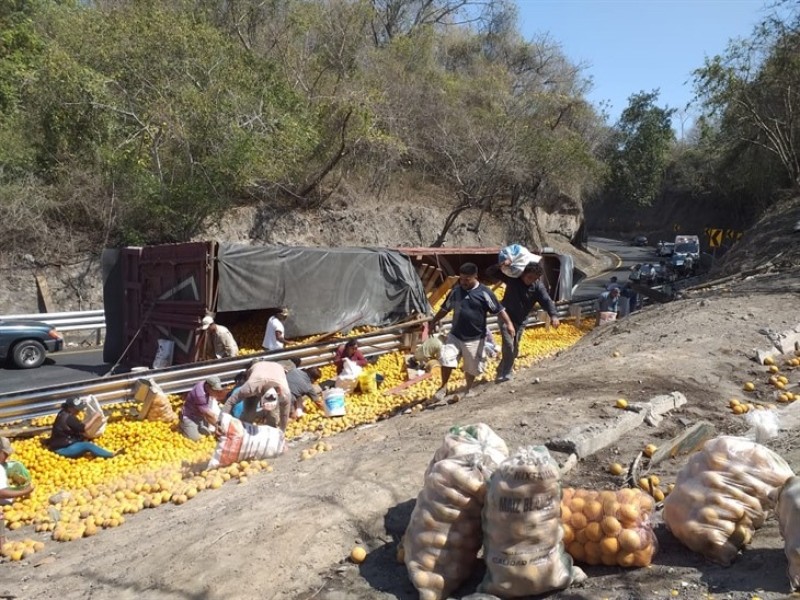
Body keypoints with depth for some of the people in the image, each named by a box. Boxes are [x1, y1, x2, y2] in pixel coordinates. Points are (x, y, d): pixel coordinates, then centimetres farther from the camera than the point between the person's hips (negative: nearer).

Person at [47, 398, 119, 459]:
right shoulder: (69, 418, -26)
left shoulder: (64, 413, 5)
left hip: (62, 444, 12)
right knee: (87, 445, -25)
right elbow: (84, 428, -21)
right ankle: (112, 455, -24)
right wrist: (95, 417, -13)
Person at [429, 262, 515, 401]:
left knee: (471, 367, 10)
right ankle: (443, 387, 15)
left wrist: (509, 323, -22)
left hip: (474, 338, -3)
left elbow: (499, 309, -11)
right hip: (455, 334, 3)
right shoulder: (456, 290, 1)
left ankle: (468, 390, 33)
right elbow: (445, 308, 14)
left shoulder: (484, 292, -11)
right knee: (446, 360, -3)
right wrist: (434, 321, 19)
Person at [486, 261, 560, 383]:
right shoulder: (512, 277, -16)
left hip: (520, 321, 4)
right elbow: (490, 272, -16)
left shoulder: (538, 286, -11)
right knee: (508, 345, -21)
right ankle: (505, 374, -12)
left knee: (514, 350, 13)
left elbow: (547, 301, -24)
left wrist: (553, 315, -42)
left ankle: (502, 372, 31)